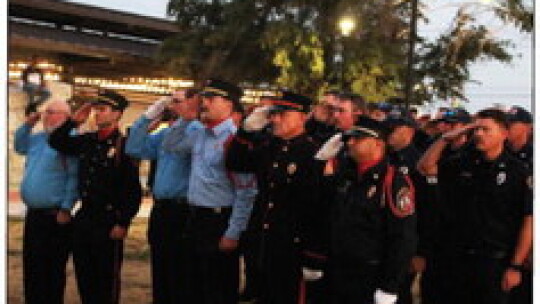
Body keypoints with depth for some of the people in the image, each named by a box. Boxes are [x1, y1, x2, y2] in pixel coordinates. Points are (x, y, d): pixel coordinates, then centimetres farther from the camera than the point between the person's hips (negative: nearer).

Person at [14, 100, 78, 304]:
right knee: (31, 266, 15)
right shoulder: (37, 139, 14)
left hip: (55, 216, -8)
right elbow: (19, 146, 34)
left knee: (53, 269, 0)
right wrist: (27, 125, 18)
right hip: (33, 214, 8)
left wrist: (66, 209, -19)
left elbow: (74, 178, -16)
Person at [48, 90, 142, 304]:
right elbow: (56, 142, 17)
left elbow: (134, 190, -12)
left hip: (109, 222, -6)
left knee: (107, 278, 5)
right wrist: (74, 120, 4)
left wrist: (123, 223, -15)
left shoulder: (124, 145, -10)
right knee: (84, 276, 14)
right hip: (83, 219, 7)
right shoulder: (87, 141, 8)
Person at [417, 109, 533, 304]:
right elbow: (425, 167, 10)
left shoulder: (517, 172, -7)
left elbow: (529, 221, -8)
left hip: (494, 261, -4)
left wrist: (516, 266, -10)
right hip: (456, 258, 4)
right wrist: (446, 138, -1)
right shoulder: (463, 163, 7)